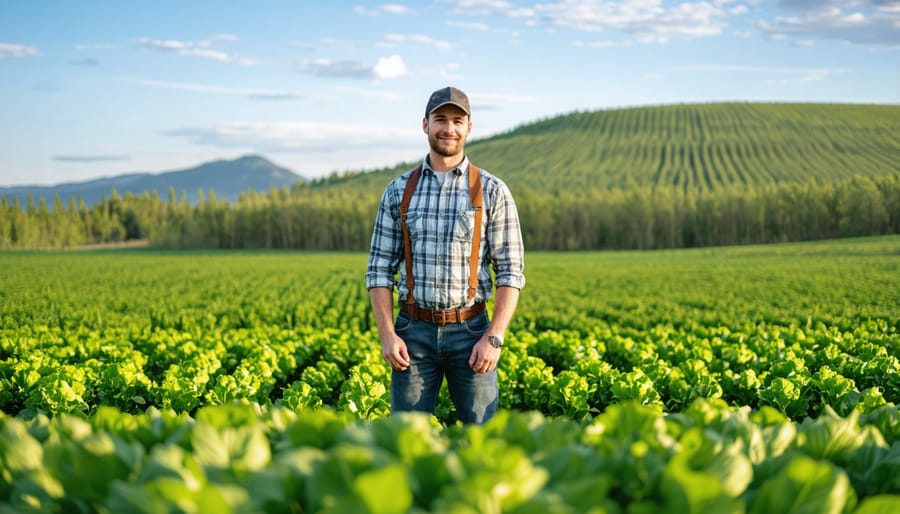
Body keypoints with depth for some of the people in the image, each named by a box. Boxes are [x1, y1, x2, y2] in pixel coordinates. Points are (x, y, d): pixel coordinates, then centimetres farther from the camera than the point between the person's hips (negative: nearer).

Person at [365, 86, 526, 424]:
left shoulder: (492, 191, 0)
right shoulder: (398, 191, 5)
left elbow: (510, 271, -2)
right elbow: (380, 269, 5)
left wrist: (494, 338, -12)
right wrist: (387, 334, -6)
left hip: (470, 331, -1)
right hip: (414, 331, 1)